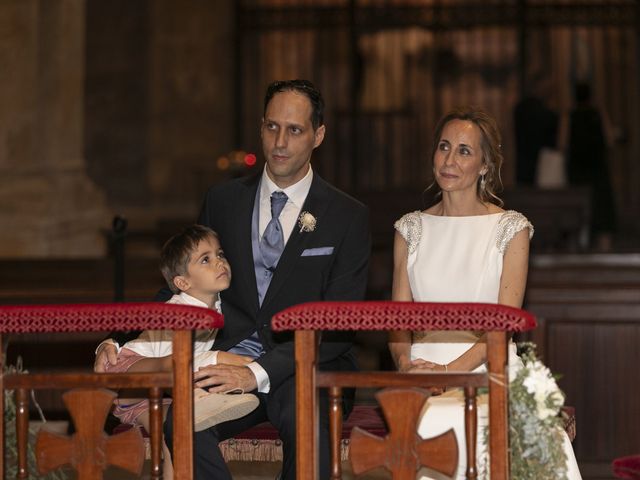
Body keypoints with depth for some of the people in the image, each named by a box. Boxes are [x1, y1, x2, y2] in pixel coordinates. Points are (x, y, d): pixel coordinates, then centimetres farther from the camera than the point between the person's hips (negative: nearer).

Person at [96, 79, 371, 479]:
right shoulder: (224, 201, 14)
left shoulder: (348, 217, 3)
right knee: (177, 415, -31)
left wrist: (259, 373, -21)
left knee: (305, 416, -39)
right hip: (230, 361, 2)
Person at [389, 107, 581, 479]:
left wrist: (452, 369, -16)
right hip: (424, 372, 2)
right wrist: (406, 363, -9)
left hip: (489, 370, -2)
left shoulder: (511, 228, 7)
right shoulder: (412, 229, 17)